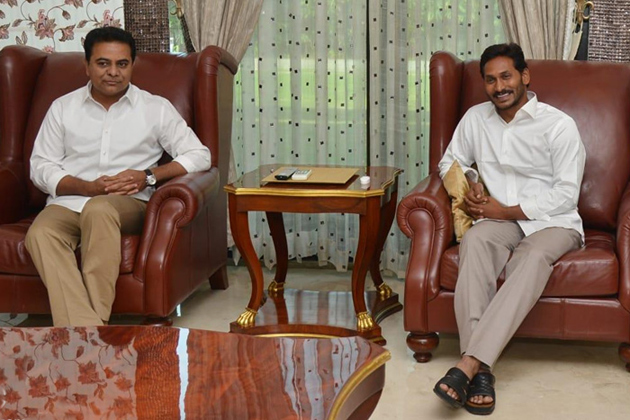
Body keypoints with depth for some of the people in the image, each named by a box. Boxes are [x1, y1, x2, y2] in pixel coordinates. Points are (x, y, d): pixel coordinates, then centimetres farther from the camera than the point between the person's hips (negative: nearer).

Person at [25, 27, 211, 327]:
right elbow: (40, 167, 8)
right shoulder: (63, 108, 14)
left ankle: (95, 320, -37)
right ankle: (86, 327, -43)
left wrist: (148, 176, -11)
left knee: (99, 210, -38)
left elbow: (199, 155, 4)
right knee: (40, 234, -32)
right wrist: (88, 187, -10)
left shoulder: (156, 108, 10)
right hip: (69, 201, 2)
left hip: (128, 203, -2)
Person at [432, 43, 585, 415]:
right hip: (500, 220, 3)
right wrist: (468, 185, -2)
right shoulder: (476, 118, 9)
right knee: (474, 241, -34)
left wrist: (506, 210, -13)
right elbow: (450, 161, 22)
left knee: (534, 258, -39)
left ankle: (469, 363, -48)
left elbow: (566, 195, -9)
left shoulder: (559, 125, -5)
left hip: (552, 222, -3)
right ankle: (481, 370, -44)